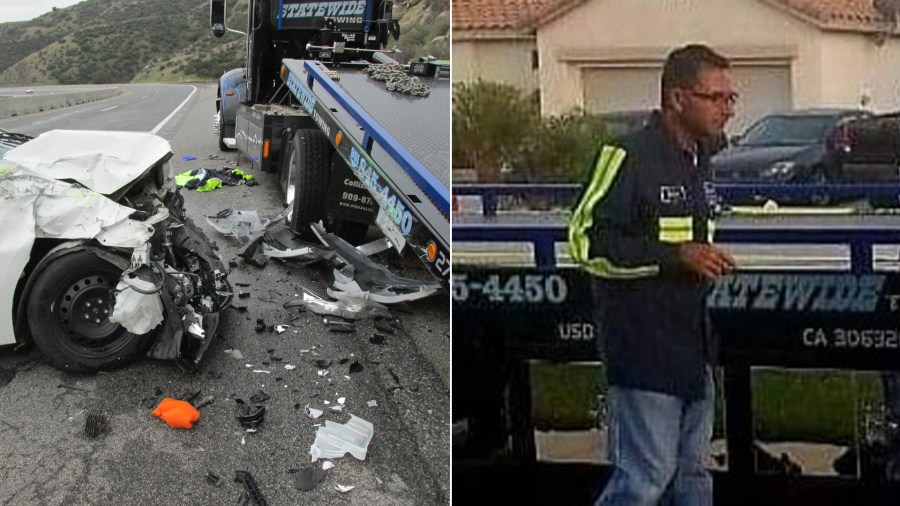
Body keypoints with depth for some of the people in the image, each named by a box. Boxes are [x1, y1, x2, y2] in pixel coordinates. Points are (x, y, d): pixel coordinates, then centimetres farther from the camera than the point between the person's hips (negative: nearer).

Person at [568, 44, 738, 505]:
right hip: (645, 349, -9)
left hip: (694, 345, 9)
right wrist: (676, 256, -21)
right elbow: (585, 240, -18)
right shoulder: (631, 156, -14)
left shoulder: (699, 160, 15)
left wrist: (710, 260, 12)